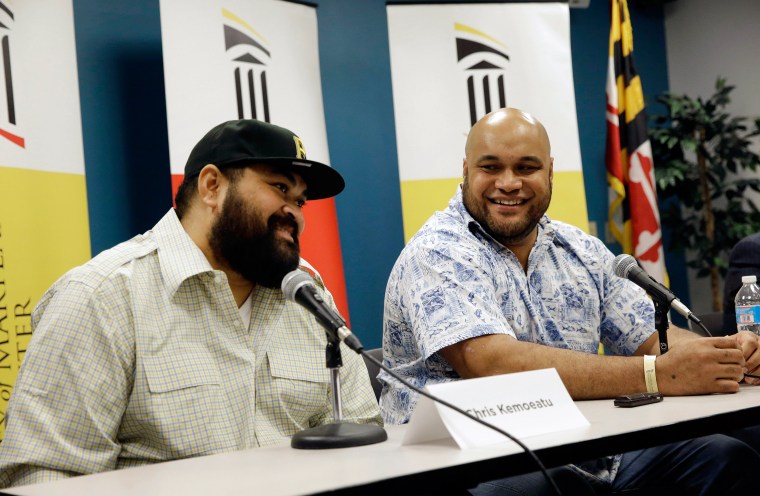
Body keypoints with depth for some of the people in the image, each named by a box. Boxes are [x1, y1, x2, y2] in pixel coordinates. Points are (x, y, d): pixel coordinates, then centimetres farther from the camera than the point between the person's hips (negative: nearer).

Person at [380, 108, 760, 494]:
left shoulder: (582, 252, 12)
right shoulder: (438, 254, -11)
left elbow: (651, 339, 12)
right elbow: (492, 366, -26)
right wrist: (659, 376, -28)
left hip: (593, 458, 7)